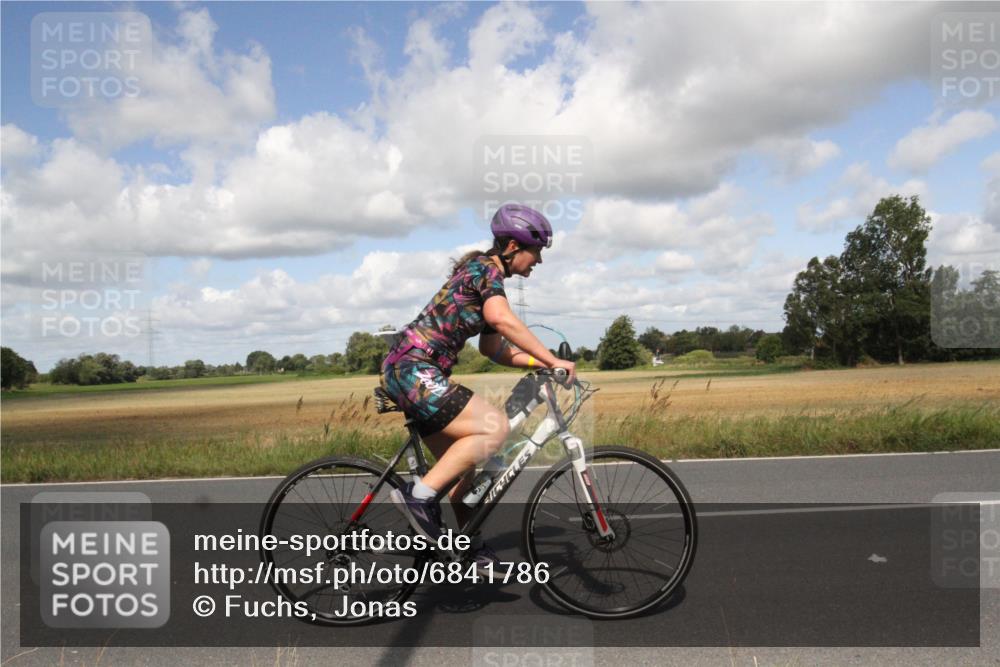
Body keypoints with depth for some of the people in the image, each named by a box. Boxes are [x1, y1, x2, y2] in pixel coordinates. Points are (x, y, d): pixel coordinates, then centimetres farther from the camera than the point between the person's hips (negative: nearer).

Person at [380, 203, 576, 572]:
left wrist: (541, 362, 10)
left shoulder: (485, 273, 20)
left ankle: (469, 547, 23)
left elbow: (493, 348, 21)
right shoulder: (487, 269, -9)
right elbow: (501, 318, -30)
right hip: (414, 370, -10)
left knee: (461, 462, 13)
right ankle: (419, 495, -17)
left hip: (409, 373, 10)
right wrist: (552, 359, -27)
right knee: (495, 428, -20)